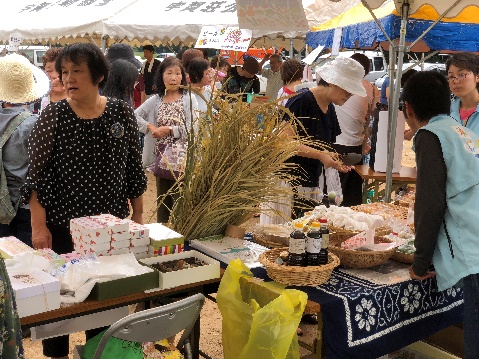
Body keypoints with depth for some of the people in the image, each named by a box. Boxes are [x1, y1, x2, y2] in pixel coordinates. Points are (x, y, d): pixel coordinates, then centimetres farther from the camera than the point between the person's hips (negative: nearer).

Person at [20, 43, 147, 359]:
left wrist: (138, 215, 6)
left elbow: (133, 168, 5)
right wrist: (39, 226, -12)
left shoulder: (121, 112, -2)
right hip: (62, 226, -2)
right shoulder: (53, 116, -8)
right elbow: (38, 175, -8)